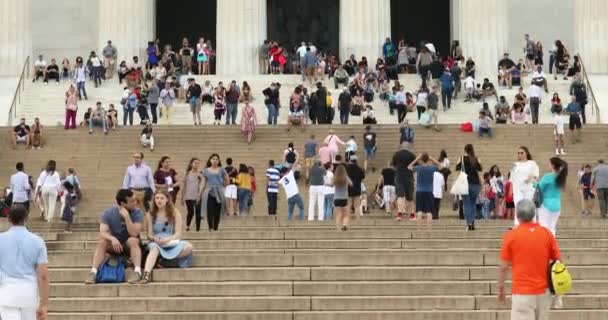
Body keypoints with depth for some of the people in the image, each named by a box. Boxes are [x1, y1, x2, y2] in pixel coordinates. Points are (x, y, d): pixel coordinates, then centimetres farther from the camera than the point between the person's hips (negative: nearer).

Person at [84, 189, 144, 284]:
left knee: (132, 240, -35)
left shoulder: (137, 213, -14)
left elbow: (134, 233, -25)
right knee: (102, 242, -29)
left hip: (130, 246, -1)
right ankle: (93, 272, -38)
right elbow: (102, 233, -22)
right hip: (114, 245, 1)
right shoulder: (108, 213, -11)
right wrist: (112, 239, -42)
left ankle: (137, 271, -48)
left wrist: (126, 216, -33)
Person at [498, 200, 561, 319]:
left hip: (522, 292, -4)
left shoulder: (511, 236, -7)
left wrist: (501, 289, 9)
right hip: (543, 291, 4)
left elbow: (504, 267, -3)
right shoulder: (547, 233, 1)